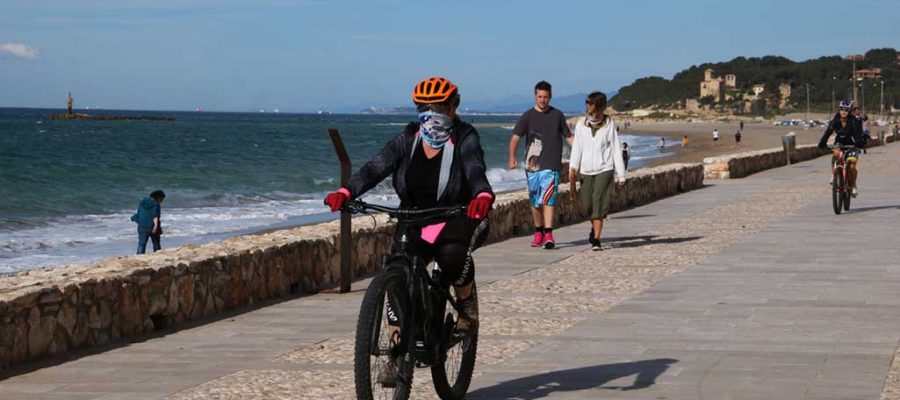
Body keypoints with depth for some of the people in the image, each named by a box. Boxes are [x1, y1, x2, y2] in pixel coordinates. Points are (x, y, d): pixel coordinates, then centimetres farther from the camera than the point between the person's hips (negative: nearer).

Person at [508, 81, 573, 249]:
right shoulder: (527, 117, 3)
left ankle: (548, 235, -18)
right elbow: (515, 138, -4)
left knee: (548, 199, -13)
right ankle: (538, 233, 23)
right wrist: (512, 158, -17)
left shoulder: (557, 115, 7)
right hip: (532, 165, 1)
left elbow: (568, 137, 15)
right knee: (535, 202, 8)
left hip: (551, 166, -1)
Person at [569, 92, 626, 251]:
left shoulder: (609, 124, -1)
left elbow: (616, 150, 2)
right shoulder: (581, 124, 4)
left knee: (599, 205, -12)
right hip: (586, 171, 3)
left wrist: (621, 174, 1)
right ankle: (595, 226, 37)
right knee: (586, 207, 6)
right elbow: (577, 147, 4)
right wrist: (573, 168, -9)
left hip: (604, 170, -3)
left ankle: (596, 240, -12)